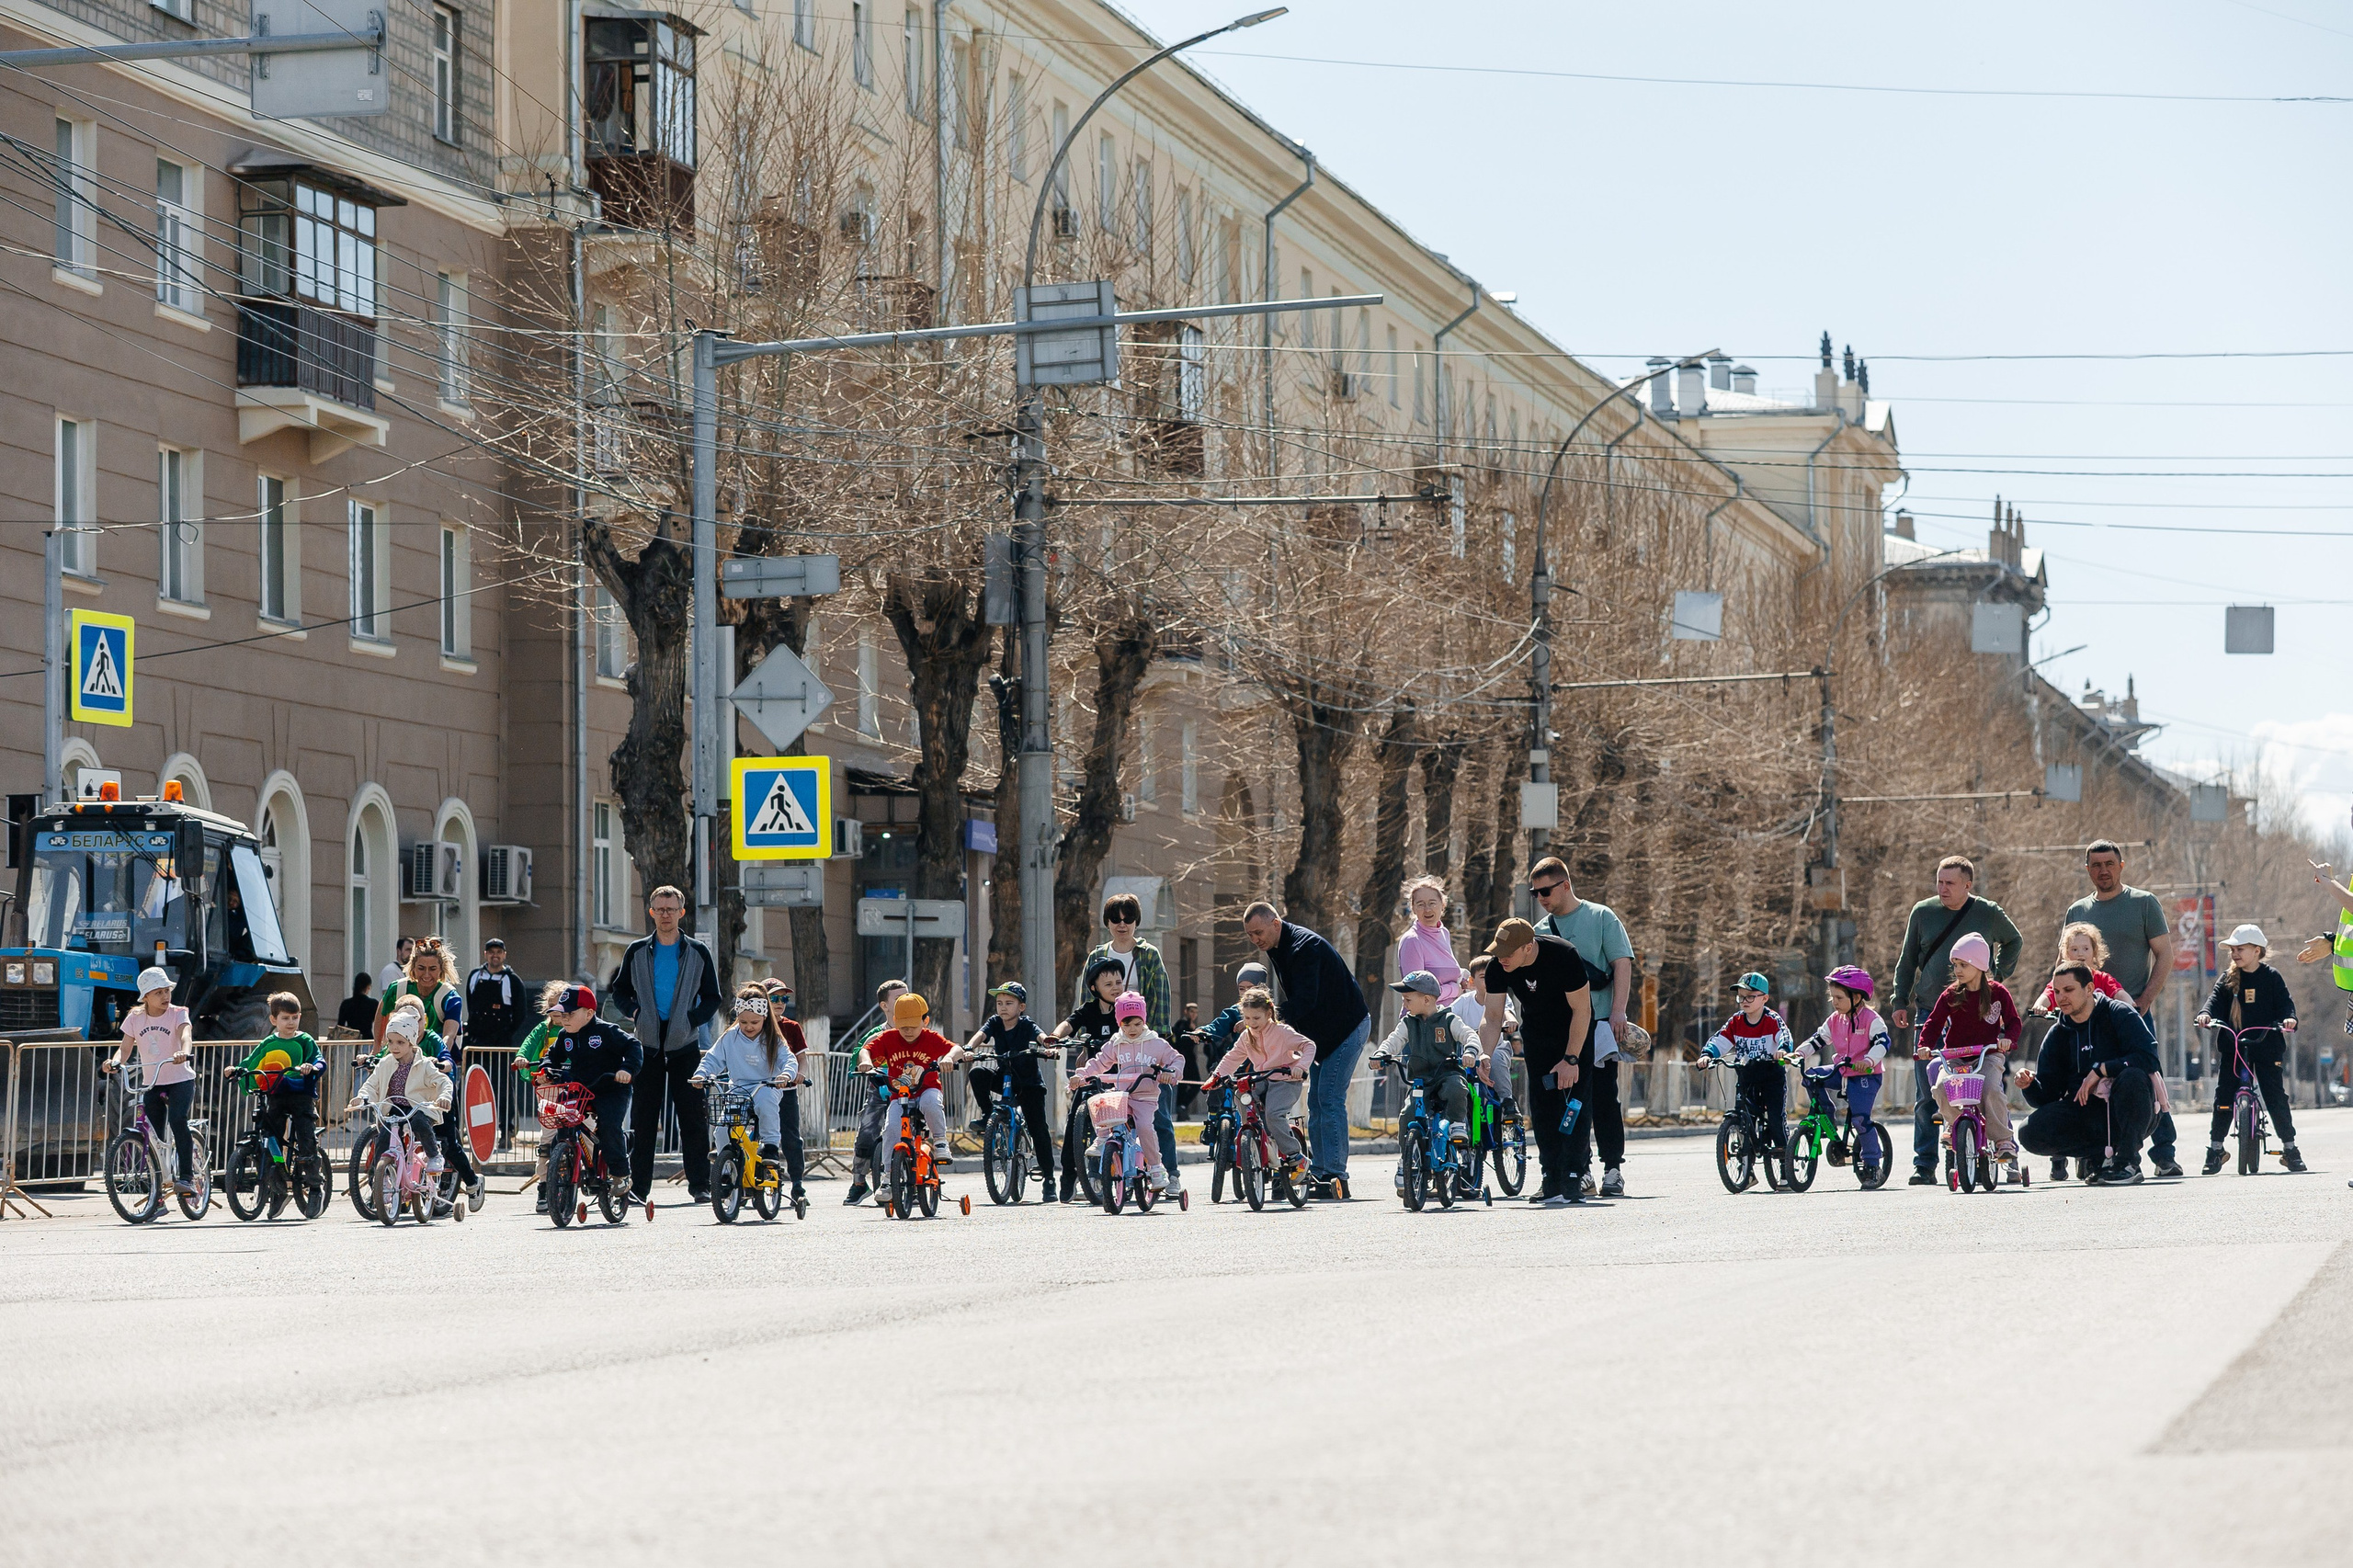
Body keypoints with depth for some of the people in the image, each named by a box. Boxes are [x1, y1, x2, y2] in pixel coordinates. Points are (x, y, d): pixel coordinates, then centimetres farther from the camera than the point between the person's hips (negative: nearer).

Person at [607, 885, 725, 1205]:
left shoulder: (697, 952, 6)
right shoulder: (637, 952, 9)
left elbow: (712, 999, 8)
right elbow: (619, 991, 16)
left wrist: (690, 1019, -10)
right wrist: (634, 1012, -5)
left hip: (684, 1045, -1)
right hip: (648, 1045, 1)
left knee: (692, 1118, -3)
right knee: (643, 1118, 0)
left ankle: (700, 1186, 1)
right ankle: (638, 1187, 3)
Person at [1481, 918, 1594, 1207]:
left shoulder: (1564, 956, -32)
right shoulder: (1497, 968, -19)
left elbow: (1581, 1011, -23)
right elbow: (1492, 1019, -14)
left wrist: (1571, 1059, -23)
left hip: (1576, 1033, -4)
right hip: (1537, 1036, 4)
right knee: (1542, 1106, -3)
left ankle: (1573, 1177, -15)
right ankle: (1552, 1180, 2)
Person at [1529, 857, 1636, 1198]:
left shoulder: (1601, 917, 2)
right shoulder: (1541, 930, 14)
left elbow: (1622, 964, -3)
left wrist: (1617, 1012, -12)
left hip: (1599, 1024, -4)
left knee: (1604, 1098, -5)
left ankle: (1613, 1169, -1)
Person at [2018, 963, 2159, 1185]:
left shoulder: (2118, 1014, -5)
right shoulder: (2058, 1035, 9)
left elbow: (2148, 1058, -20)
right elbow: (2046, 1097, 6)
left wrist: (2099, 1070, -22)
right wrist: (2029, 1085, -17)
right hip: (2084, 1113, 4)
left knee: (2132, 1076, -37)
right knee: (2030, 1132, -20)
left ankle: (2128, 1162, -22)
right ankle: (2101, 1155, -8)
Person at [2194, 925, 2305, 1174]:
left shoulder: (2271, 977, 3)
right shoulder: (2228, 979, 8)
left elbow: (2285, 1002, -4)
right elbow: (2216, 1000, -3)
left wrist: (2289, 1018, -25)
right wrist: (2206, 1014, -24)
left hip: (2267, 1044, -2)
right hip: (2232, 1046, 2)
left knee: (2276, 1097, -3)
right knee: (2223, 1097, -1)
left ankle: (2289, 1147, 7)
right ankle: (2215, 1147, 7)